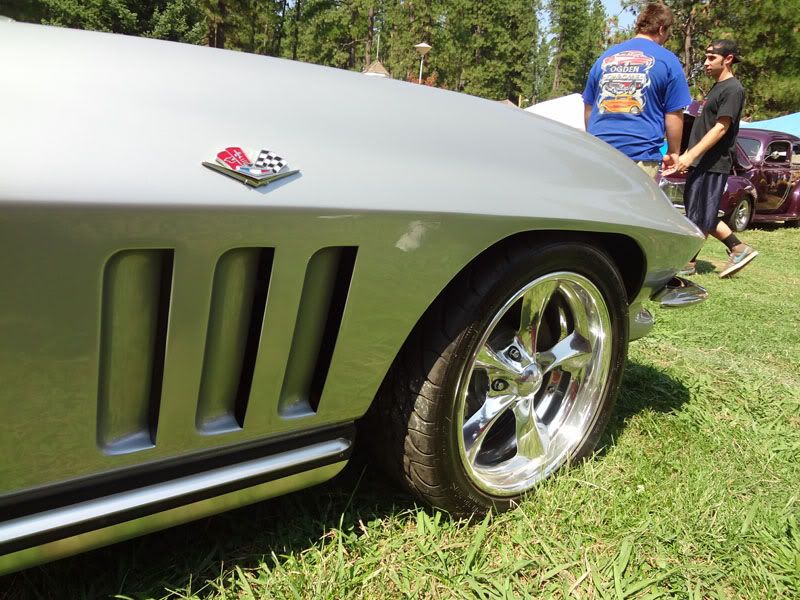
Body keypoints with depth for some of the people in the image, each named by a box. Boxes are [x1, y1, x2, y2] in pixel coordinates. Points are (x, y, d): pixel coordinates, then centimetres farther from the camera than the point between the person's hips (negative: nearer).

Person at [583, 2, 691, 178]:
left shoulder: (605, 56, 16)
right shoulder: (667, 60, 3)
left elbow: (588, 108, 21)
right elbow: (674, 114, 3)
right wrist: (673, 153, 15)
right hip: (641, 153, -4)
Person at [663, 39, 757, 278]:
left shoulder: (733, 89, -9)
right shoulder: (716, 88, 19)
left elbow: (721, 128, -18)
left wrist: (690, 155, -25)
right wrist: (686, 157, 18)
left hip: (713, 164, -9)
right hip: (700, 163, 9)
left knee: (699, 216, -6)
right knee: (703, 216, 10)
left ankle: (687, 263, 2)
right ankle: (739, 249, 17)